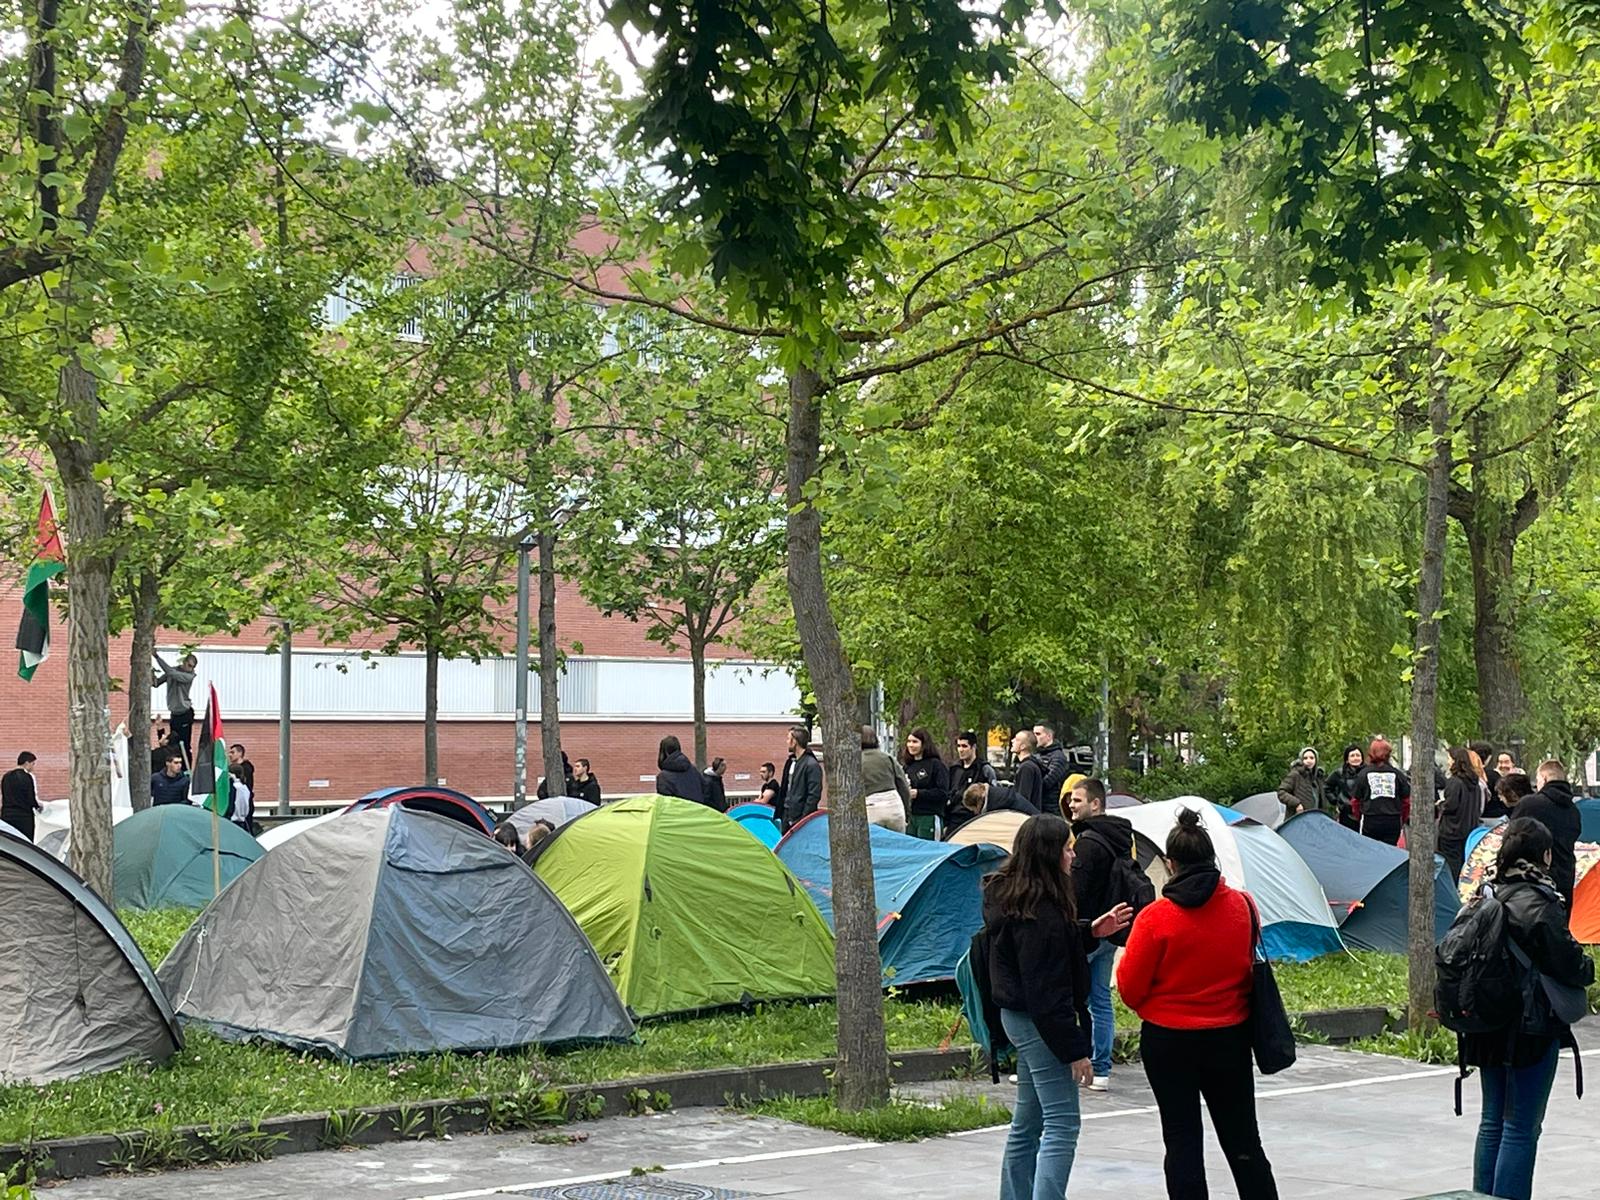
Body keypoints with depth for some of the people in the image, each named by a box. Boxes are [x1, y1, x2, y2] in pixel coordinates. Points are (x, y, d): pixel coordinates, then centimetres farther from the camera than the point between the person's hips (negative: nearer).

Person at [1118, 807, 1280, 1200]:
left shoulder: (1155, 918, -18)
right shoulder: (1243, 906, -5)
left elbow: (1130, 988, -11)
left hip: (1168, 1039, -3)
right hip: (1230, 1036, 4)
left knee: (1182, 1139, 5)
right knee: (1242, 1138, 15)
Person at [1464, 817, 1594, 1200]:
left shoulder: (1488, 897, 3)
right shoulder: (1541, 903, -16)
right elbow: (1568, 964, -15)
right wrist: (1589, 968, 6)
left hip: (1489, 1027, 7)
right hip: (1533, 1028, -7)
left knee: (1492, 1121, 16)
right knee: (1522, 1127, -1)